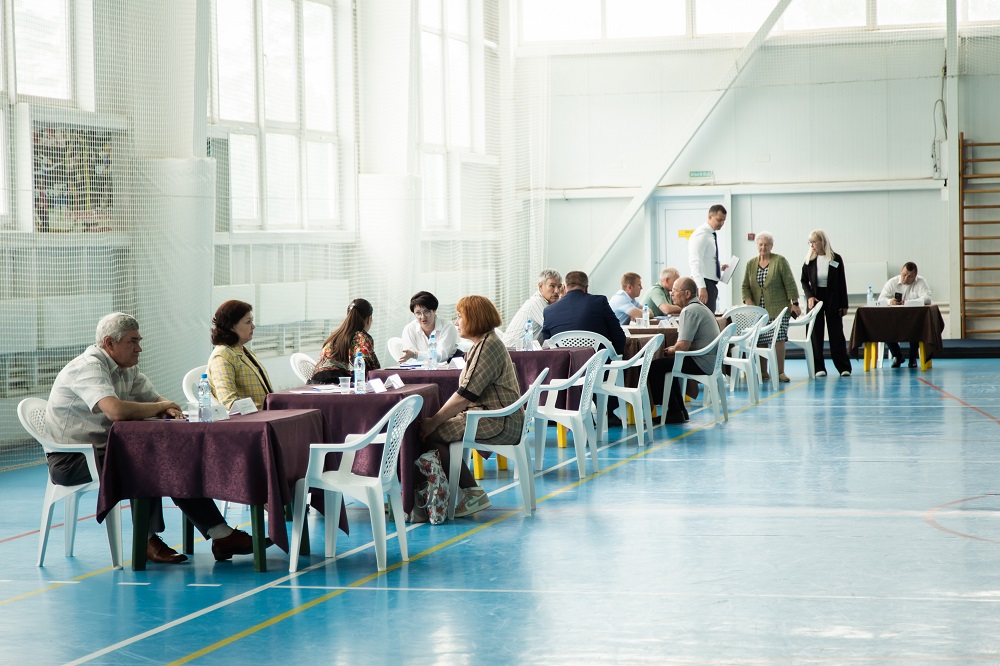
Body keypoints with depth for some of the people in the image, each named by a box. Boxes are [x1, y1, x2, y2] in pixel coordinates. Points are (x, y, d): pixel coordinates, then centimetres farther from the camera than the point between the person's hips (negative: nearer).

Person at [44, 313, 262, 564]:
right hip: (71, 459, -9)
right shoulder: (89, 367, -19)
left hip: (104, 449, 9)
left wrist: (168, 409, -12)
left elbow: (155, 399, 14)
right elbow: (116, 410, -35)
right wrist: (160, 407, -20)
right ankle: (147, 540, -16)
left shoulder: (128, 368, 11)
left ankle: (221, 535, -10)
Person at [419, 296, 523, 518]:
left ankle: (471, 493, -11)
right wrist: (436, 419, 7)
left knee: (431, 435, -17)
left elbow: (465, 395, -20)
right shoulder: (483, 344, 20)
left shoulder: (488, 346, -14)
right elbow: (466, 395, 18)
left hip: (498, 423, -11)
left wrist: (434, 421, -16)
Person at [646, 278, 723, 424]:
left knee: (654, 367, -9)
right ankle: (679, 410, 24)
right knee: (666, 362, 27)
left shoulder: (689, 311, -17)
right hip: (710, 361, 11)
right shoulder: (699, 307, 17)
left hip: (702, 364, -11)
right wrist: (672, 349, 6)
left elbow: (683, 346, -23)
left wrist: (670, 350, -2)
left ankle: (674, 413, -4)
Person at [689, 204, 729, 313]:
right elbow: (695, 262, -23)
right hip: (703, 284, -10)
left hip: (712, 284, 10)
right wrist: (701, 287, -31)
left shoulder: (712, 235, 15)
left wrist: (720, 267, 11)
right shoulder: (701, 234, -14)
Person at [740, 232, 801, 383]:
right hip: (757, 309, 4)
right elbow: (745, 286, 10)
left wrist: (794, 303, -7)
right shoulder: (750, 264, 12)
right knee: (760, 341, -1)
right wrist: (748, 301, -6)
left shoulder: (780, 261, 0)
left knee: (778, 339, -10)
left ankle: (780, 372, -7)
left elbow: (790, 284, -3)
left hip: (777, 308, -4)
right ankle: (763, 372, 6)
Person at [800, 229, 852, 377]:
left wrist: (844, 304, -2)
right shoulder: (809, 260, 1)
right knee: (815, 334, 0)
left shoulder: (836, 259, -4)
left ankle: (843, 367, 5)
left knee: (836, 333, 0)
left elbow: (842, 283, 0)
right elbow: (804, 281, 7)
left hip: (832, 299, -2)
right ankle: (819, 368, 5)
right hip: (815, 299, 2)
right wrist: (809, 296, -10)